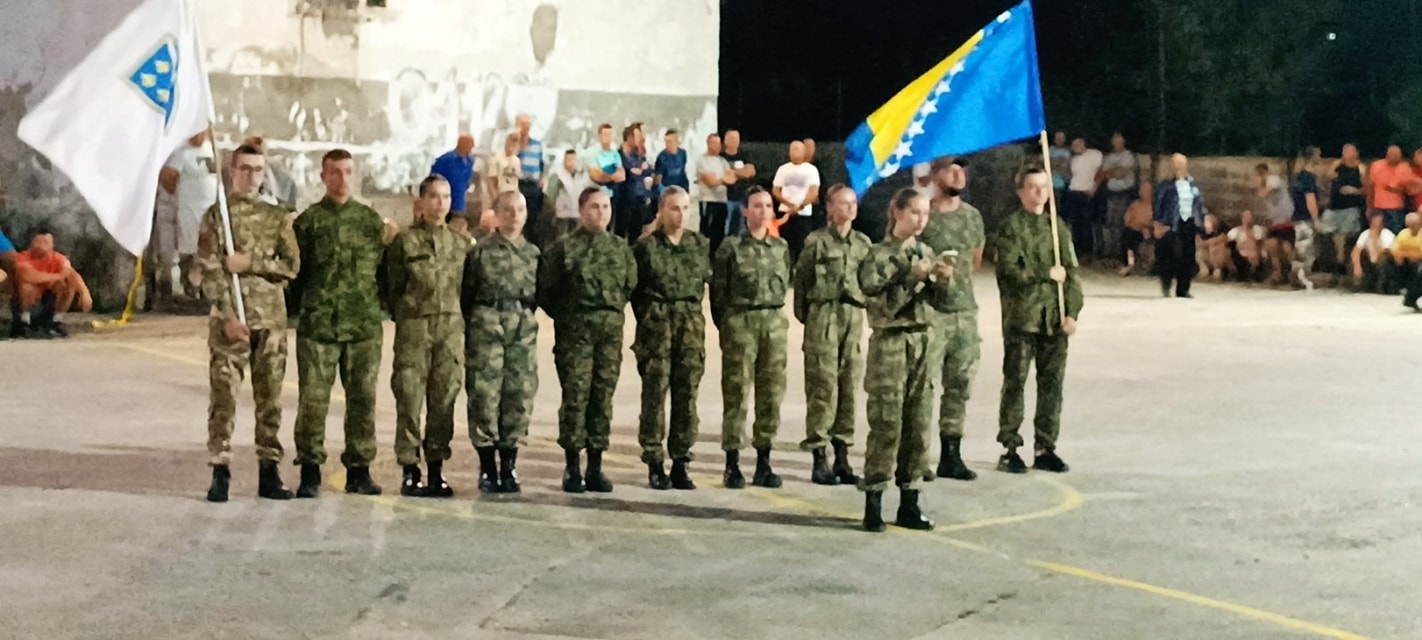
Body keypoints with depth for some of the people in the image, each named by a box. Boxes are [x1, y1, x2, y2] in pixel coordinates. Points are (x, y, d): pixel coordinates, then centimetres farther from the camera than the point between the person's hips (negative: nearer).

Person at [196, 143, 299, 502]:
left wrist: (250, 262, -11)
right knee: (223, 397, -4)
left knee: (270, 398, 6)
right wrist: (228, 317, -15)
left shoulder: (278, 217, 11)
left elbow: (293, 265, 1)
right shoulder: (217, 216, 2)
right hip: (230, 319, -3)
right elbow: (209, 271, -6)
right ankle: (220, 473, 0)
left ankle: (269, 473, 11)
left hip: (272, 319, 3)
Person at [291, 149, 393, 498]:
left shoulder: (372, 220, 11)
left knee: (363, 397, 5)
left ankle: (359, 469, 14)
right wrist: (310, 301, -2)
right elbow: (295, 271, 4)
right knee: (313, 399, -2)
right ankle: (310, 471, 6)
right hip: (318, 324, -2)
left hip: (365, 325, 2)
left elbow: (384, 267, 16)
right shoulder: (309, 220, 4)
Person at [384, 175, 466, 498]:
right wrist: (405, 317, 1)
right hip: (414, 328, -3)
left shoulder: (460, 244, 12)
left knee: (445, 399, 3)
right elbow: (392, 288, 3)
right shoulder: (404, 241, 1)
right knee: (410, 399, -4)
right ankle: (409, 470, 3)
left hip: (451, 327, 3)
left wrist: (459, 318, 7)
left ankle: (436, 469, 11)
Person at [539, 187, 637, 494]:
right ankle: (572, 467, 3)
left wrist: (614, 311, 11)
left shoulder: (621, 247, 11)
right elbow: (546, 290, 0)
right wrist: (566, 317, 2)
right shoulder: (564, 248, -2)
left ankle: (595, 467, 12)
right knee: (575, 396, -4)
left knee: (603, 397, 5)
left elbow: (630, 285, 19)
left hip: (611, 330, 4)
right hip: (574, 332, -4)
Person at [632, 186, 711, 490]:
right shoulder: (646, 246, 0)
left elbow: (712, 280, 16)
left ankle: (681, 462, 10)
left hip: (692, 324, 3)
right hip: (656, 324, -3)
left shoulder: (701, 245, 11)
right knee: (655, 392, -4)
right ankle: (655, 464, 1)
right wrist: (647, 319, 1)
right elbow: (634, 288, 2)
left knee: (687, 393, 3)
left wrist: (691, 313, 11)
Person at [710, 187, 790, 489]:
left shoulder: (781, 247, 11)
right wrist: (725, 325, 1)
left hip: (775, 323, 4)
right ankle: (732, 464, 2)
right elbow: (717, 290, -1)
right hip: (740, 321, -4)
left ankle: (763, 462, 13)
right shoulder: (731, 247, -2)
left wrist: (772, 315, 13)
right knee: (736, 392, -3)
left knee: (772, 392, 5)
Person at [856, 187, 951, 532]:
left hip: (923, 339, 6)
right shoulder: (880, 254, -5)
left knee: (919, 423, 6)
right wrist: (914, 277, -19)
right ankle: (873, 505, 0)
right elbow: (882, 302, -15)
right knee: (886, 424, -6)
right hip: (890, 341, -6)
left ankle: (909, 504, 14)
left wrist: (943, 280, -7)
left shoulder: (926, 252, 12)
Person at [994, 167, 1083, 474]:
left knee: (1052, 382, 6)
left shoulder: (1058, 227, 13)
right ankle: (1009, 449, 5)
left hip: (1054, 318, 5)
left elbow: (1071, 273, 9)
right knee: (1015, 382, -1)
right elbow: (1011, 270, -11)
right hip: (1021, 317, -4)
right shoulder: (1011, 226, -1)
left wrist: (1071, 312, -1)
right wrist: (1047, 274, -7)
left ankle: (1046, 449, 14)